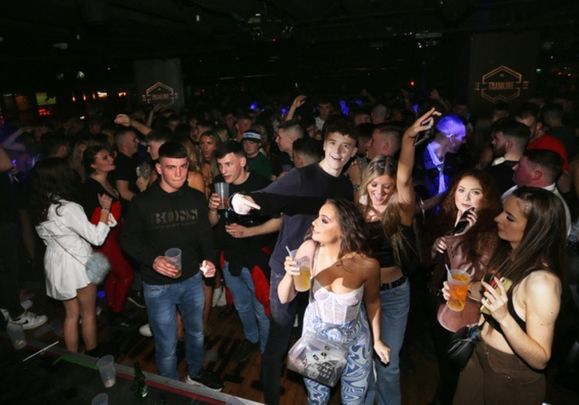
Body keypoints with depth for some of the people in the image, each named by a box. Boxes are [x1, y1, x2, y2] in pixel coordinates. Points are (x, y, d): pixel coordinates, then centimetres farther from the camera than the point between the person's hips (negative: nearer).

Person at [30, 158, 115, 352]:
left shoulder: (39, 207, -1)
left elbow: (47, 237, 11)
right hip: (77, 265, -7)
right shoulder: (68, 208, -25)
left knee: (71, 314, 21)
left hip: (56, 263, 7)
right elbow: (97, 238, -20)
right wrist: (105, 209, -13)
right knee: (88, 315, 13)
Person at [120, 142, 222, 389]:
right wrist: (152, 259, -22)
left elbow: (205, 235, 2)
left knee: (196, 332, 24)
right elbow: (128, 239, -5)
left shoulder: (196, 198, -3)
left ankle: (195, 374, 51)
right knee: (166, 345, 11)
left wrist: (210, 259, -18)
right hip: (158, 286, -3)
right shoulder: (143, 202, -12)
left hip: (192, 279, 4)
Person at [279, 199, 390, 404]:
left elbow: (372, 301, -5)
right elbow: (284, 298, -16)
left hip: (354, 340, -1)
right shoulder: (309, 249, -25)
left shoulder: (367, 265, -27)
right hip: (315, 334, 1)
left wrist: (377, 340, 6)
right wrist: (289, 274, -36)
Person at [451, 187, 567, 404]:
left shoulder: (541, 280, -27)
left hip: (512, 380, -6)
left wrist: (504, 318, -37)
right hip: (479, 359, 7)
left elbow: (540, 360, -24)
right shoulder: (506, 254, -4)